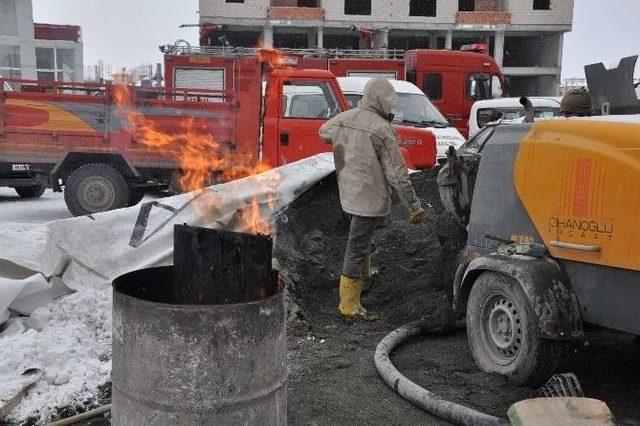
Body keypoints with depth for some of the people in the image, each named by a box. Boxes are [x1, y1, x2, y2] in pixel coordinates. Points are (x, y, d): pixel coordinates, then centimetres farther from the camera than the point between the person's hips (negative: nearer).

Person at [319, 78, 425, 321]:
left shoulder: (344, 118, 1)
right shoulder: (382, 129, -19)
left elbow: (323, 132, 24)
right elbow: (397, 173, -16)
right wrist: (414, 205, -10)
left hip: (347, 192, 8)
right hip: (370, 196, -8)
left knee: (361, 238, 29)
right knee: (358, 246, -3)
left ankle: (362, 274, 48)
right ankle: (349, 305, 5)